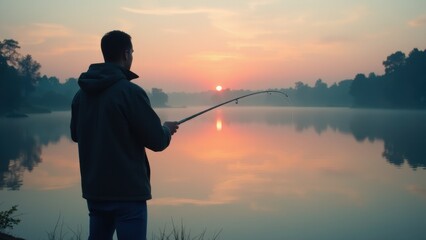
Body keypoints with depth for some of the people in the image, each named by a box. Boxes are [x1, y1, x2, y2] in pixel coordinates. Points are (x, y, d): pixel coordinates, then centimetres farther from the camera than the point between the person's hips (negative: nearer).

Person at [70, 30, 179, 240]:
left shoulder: (82, 93, 4)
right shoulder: (130, 91, -15)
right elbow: (157, 141, -13)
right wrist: (167, 129, 8)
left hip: (94, 190, 7)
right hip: (127, 191, -7)